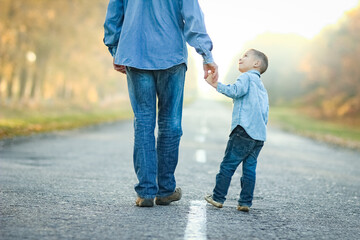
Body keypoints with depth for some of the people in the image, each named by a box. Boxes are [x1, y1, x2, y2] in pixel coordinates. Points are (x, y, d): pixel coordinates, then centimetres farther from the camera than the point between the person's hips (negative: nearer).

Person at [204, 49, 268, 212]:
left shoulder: (247, 77, 1)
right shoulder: (262, 88, 27)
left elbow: (236, 91, -19)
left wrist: (217, 85, -16)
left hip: (244, 131, -8)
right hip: (260, 135, 8)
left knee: (228, 164, -1)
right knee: (250, 168, 6)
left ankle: (218, 197, 4)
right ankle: (245, 202, 3)